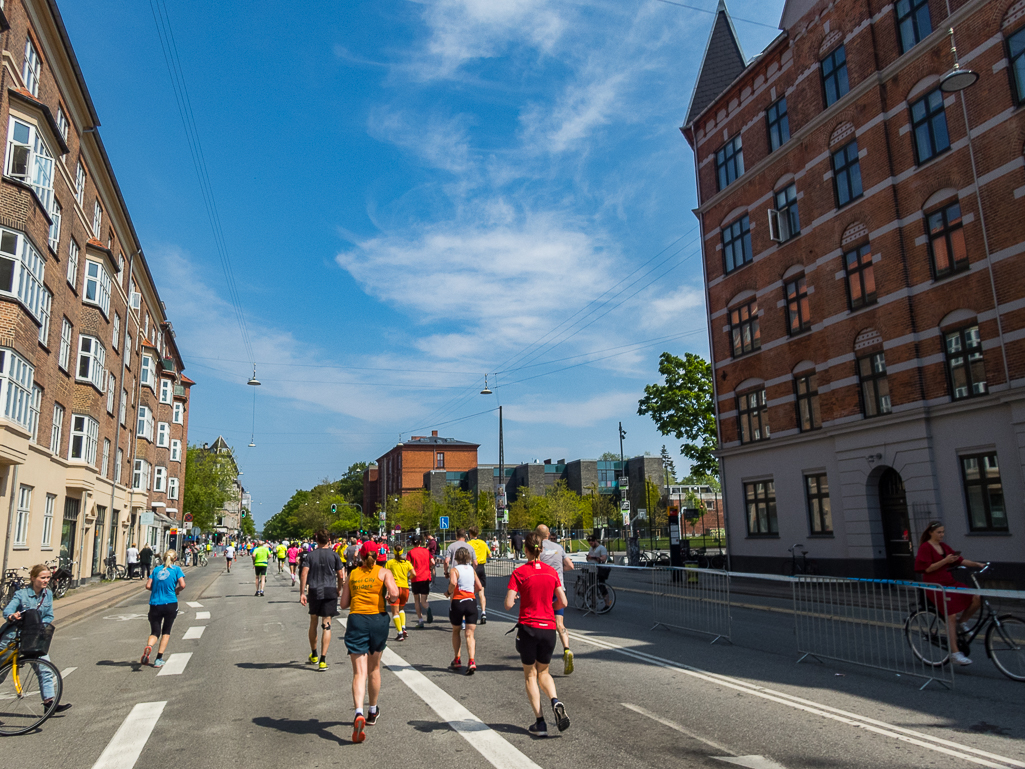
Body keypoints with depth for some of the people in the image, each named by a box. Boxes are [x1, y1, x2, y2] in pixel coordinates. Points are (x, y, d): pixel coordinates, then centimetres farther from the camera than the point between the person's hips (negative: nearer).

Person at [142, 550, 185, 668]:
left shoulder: (156, 569, 10)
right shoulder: (176, 569, 1)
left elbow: (148, 586, 2)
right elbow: (182, 585, -10)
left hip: (155, 604, 2)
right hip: (170, 604, -2)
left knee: (155, 632, 9)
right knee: (166, 632, 14)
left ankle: (148, 647, -24)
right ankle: (159, 659, 8)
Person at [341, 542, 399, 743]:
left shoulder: (352, 574, 10)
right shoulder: (384, 572, 3)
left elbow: (344, 603, 10)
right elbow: (394, 593, -13)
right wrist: (391, 599, 8)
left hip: (356, 621, 0)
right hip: (378, 620, 0)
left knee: (359, 672, -3)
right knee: (374, 669, 19)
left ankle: (359, 714, -25)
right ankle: (373, 712, 34)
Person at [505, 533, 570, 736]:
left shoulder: (519, 573, -9)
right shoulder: (551, 572, 1)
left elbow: (508, 605, -14)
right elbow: (563, 603, 3)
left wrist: (512, 596, 7)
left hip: (528, 628, -3)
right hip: (548, 628, 3)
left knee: (530, 675, 13)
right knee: (544, 672, 21)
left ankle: (540, 723, 9)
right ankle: (556, 702, -6)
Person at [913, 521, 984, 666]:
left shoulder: (944, 546, 14)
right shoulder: (925, 547, -8)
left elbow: (959, 560, 10)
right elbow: (928, 568, -14)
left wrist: (977, 564, -3)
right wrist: (945, 561, -21)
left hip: (949, 583, 7)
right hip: (935, 586, -7)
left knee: (976, 598, -13)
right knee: (951, 615, -16)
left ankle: (962, 622, 12)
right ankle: (955, 653, -9)